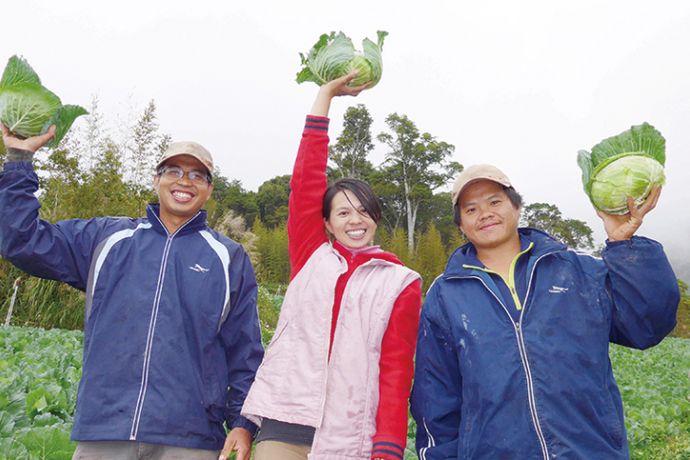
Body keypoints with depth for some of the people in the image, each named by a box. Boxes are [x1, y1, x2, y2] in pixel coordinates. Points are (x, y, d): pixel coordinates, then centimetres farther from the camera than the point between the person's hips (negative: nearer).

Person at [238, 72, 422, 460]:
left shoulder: (401, 282, 4)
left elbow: (397, 370, -1)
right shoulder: (310, 257, 9)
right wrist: (327, 94, 7)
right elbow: (306, 178, 4)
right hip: (285, 427, 1)